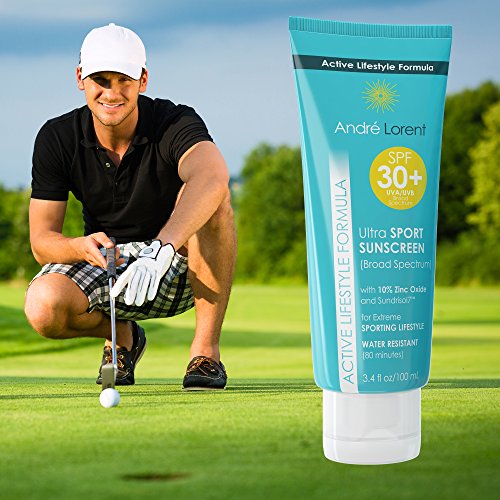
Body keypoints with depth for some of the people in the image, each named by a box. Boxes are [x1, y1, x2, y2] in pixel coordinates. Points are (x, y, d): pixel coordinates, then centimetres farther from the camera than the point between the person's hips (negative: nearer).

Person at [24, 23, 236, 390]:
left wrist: (160, 250, -60)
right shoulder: (56, 138, -10)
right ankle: (122, 335, 7)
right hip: (103, 264, 3)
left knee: (211, 202, -33)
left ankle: (206, 348, -22)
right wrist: (82, 247, -35)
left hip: (179, 270, -2)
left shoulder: (175, 123, -21)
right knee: (44, 306, -29)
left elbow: (214, 177, -46)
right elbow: (42, 242, -10)